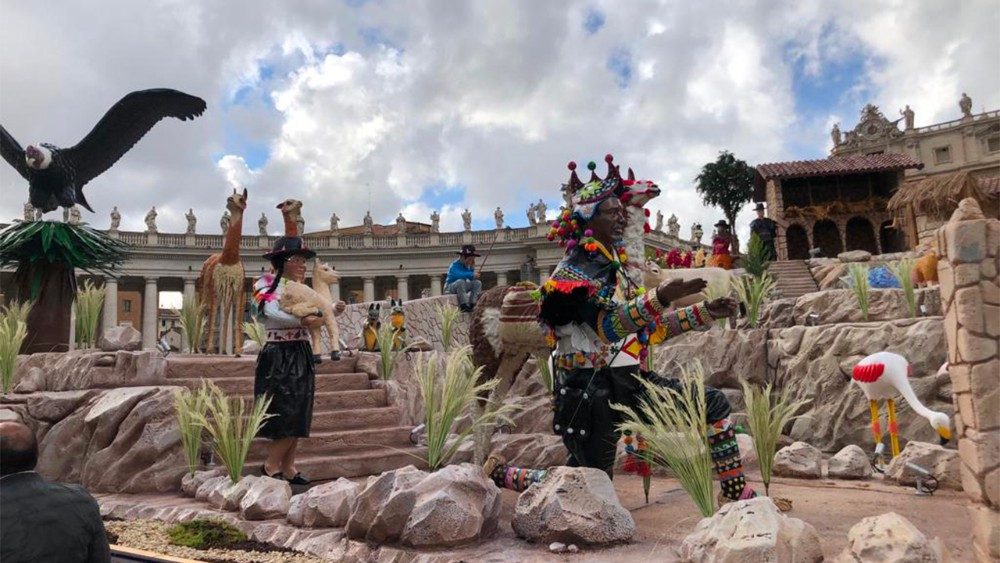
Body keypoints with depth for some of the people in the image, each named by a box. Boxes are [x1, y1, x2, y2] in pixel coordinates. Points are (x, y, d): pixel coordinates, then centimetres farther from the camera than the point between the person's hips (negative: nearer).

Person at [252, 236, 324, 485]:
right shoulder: (266, 284, -5)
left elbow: (315, 314, 10)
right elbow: (272, 311, -23)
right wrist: (302, 320, -25)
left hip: (302, 355, 7)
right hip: (278, 356, -7)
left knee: (299, 414, 9)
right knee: (287, 413, -7)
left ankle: (288, 467, 18)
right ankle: (271, 466, 9)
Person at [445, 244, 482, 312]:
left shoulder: (469, 267, 5)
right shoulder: (455, 265, -16)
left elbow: (471, 279, 1)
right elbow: (457, 275, -37)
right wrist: (472, 275, -39)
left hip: (461, 287, 7)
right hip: (450, 287, -7)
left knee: (477, 283, -9)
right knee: (460, 281, -37)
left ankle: (472, 304, -21)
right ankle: (463, 305, -37)